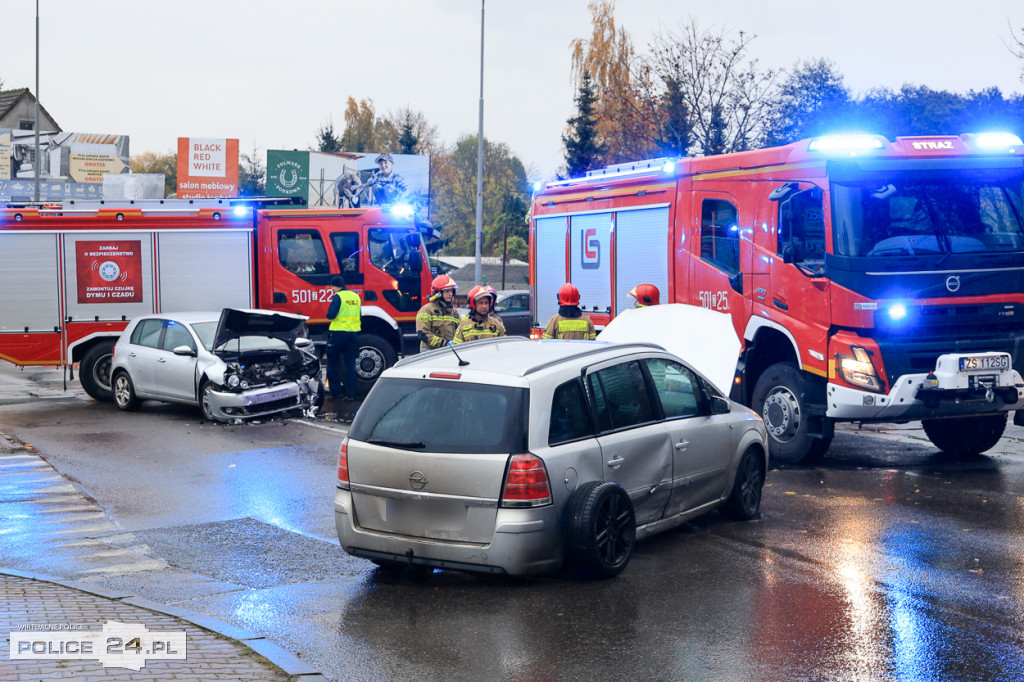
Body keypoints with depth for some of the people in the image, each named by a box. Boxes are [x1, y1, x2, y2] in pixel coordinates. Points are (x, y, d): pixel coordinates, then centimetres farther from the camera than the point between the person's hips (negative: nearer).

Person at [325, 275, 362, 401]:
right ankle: (350, 394, 5)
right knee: (350, 363, 8)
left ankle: (336, 393, 5)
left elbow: (331, 315, -16)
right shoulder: (356, 296, 10)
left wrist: (329, 315, 4)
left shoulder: (338, 296, -11)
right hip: (354, 333, 6)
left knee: (333, 363, 7)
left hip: (338, 333, -6)